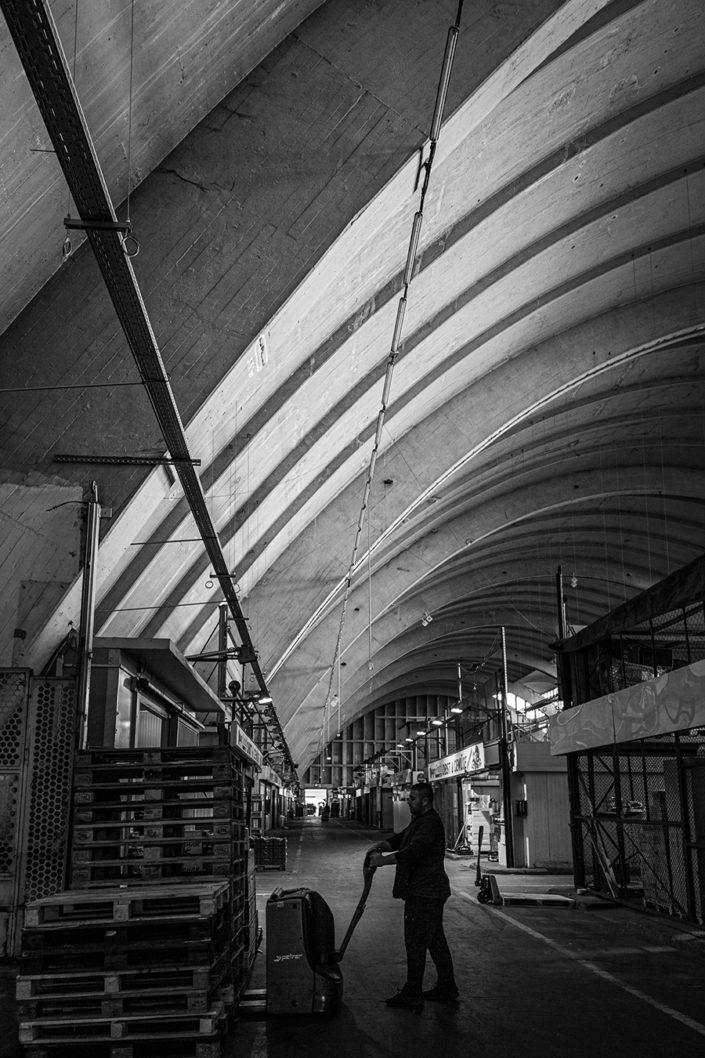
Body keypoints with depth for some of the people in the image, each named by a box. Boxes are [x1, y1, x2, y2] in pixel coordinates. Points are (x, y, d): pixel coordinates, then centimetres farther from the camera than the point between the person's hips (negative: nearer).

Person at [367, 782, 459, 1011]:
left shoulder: (430, 823, -19)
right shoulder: (420, 821, 16)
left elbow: (413, 851, -28)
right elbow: (399, 839, 13)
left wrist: (383, 861, -26)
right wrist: (379, 846, -6)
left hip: (423, 894, -11)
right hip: (430, 892, 11)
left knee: (416, 943, -5)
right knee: (436, 941, 16)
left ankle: (412, 995, 2)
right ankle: (447, 988, 25)